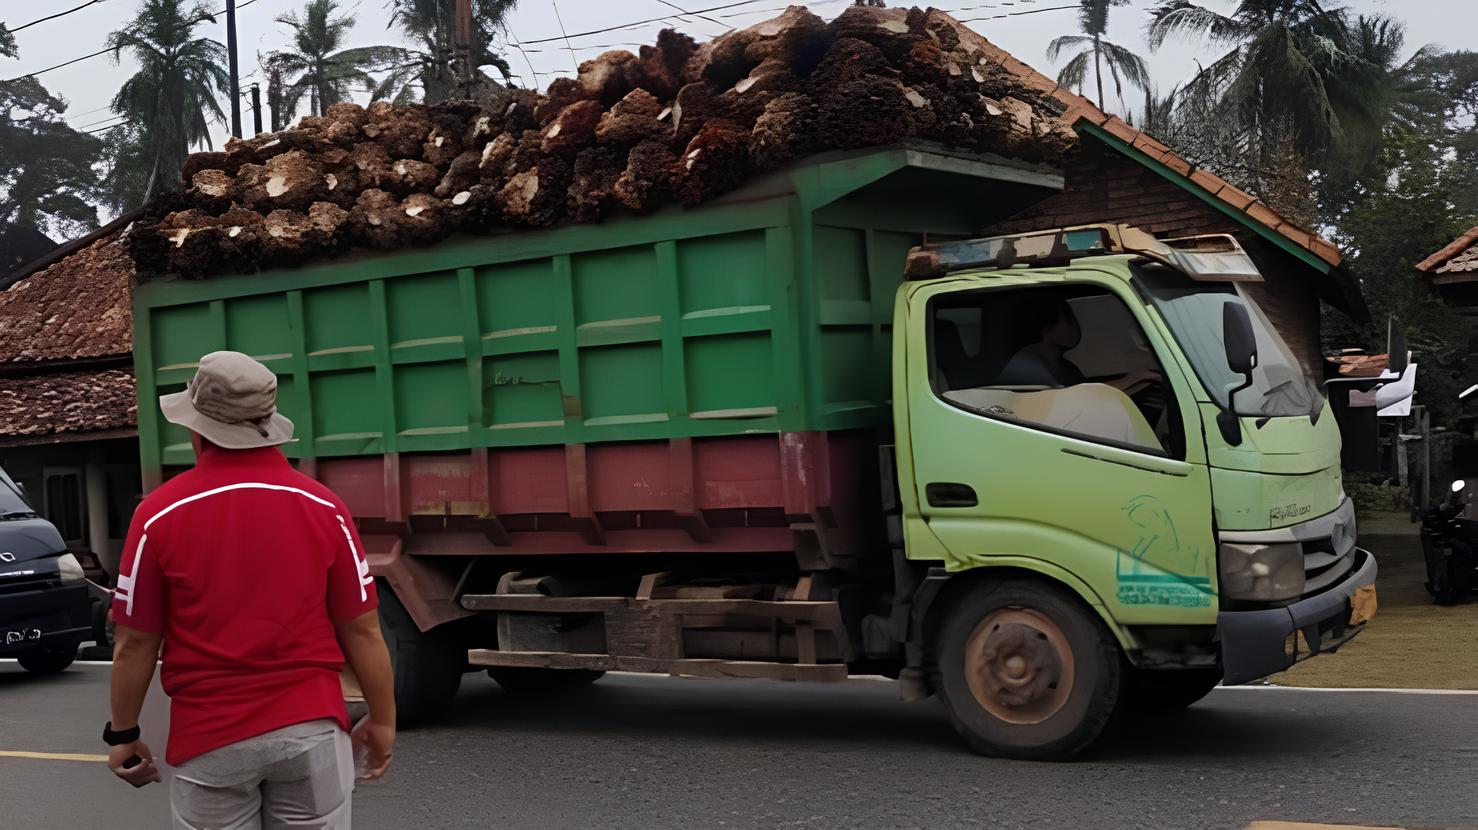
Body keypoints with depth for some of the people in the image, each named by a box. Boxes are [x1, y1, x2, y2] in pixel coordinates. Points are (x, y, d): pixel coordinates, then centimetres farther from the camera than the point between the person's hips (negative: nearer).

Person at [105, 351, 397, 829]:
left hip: (211, 739, -1)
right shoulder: (322, 508, -4)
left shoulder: (160, 514, -7)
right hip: (312, 729, 1)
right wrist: (382, 719, 9)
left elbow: (135, 643, -2)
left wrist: (123, 734, 11)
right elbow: (362, 630, -2)